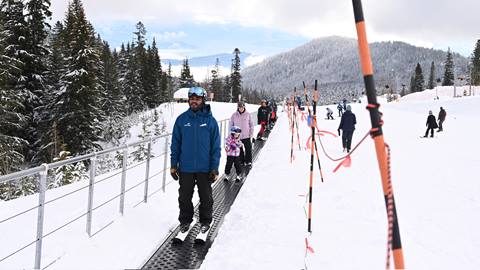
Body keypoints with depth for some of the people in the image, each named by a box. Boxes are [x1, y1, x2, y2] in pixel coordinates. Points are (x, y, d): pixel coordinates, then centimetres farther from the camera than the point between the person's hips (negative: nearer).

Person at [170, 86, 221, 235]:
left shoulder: (210, 120, -4)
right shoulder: (181, 119, -1)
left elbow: (216, 146, -3)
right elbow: (175, 143, 4)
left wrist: (214, 168, -7)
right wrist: (173, 164, 0)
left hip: (205, 168, -1)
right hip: (185, 168, 1)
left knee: (206, 197, 12)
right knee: (184, 196, 12)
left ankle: (205, 221, 30)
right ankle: (185, 220, 31)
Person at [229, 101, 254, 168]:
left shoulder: (248, 115, -2)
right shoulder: (234, 115, -2)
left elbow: (251, 124, 4)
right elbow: (231, 125, 4)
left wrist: (251, 133, -1)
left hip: (246, 136, 0)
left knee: (248, 149, 2)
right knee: (239, 150, 8)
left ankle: (248, 162, 14)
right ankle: (241, 161, 21)